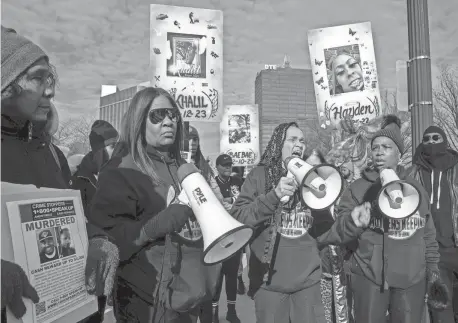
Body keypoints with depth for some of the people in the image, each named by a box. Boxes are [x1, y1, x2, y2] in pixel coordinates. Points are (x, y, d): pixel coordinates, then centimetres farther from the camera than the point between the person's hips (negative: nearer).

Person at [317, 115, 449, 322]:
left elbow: (428, 235, 13)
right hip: (369, 279, -3)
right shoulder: (358, 188, -3)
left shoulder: (415, 188, 7)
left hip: (413, 280, 3)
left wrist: (433, 271, 11)